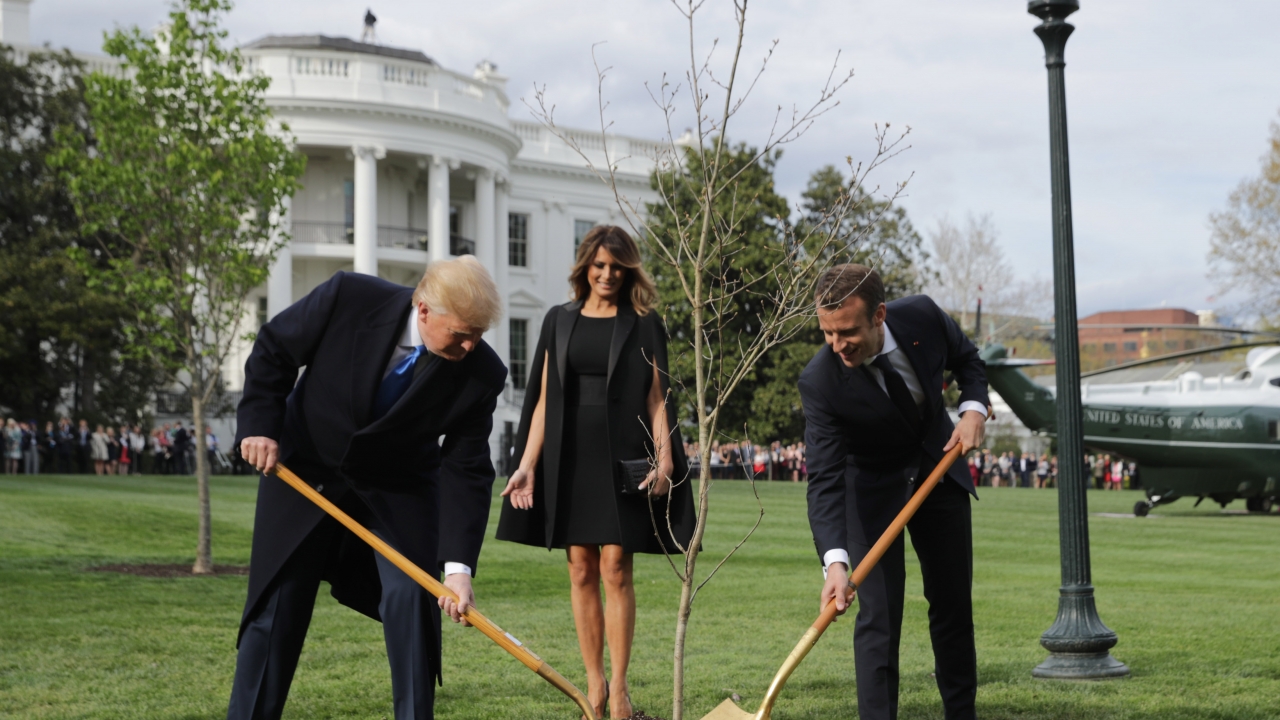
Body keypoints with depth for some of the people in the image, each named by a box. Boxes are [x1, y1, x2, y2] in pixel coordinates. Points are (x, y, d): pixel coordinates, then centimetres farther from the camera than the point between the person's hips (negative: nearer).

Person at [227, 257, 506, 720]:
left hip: (398, 488, 1)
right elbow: (273, 350, -9)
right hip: (305, 469, 0)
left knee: (411, 596, -13)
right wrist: (260, 425, -19)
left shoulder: (480, 374, -22)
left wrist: (458, 565, -26)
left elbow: (467, 471, -19)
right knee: (276, 605, 3)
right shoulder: (348, 297, -26)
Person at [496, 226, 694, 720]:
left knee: (615, 569, -7)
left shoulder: (644, 325, 5)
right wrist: (526, 464, 3)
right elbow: (543, 399, 10)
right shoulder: (560, 322, 11)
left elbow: (657, 397, 1)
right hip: (569, 457, 3)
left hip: (621, 457, -3)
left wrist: (663, 457, -12)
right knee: (581, 572, 3)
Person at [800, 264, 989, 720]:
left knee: (954, 604, 11)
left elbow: (966, 359, 1)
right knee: (878, 613, -13)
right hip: (872, 488, -3)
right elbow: (824, 480, -34)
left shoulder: (922, 317, -23)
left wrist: (974, 409, -18)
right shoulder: (820, 382, -32)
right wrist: (835, 561, -46)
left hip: (939, 469, 4)